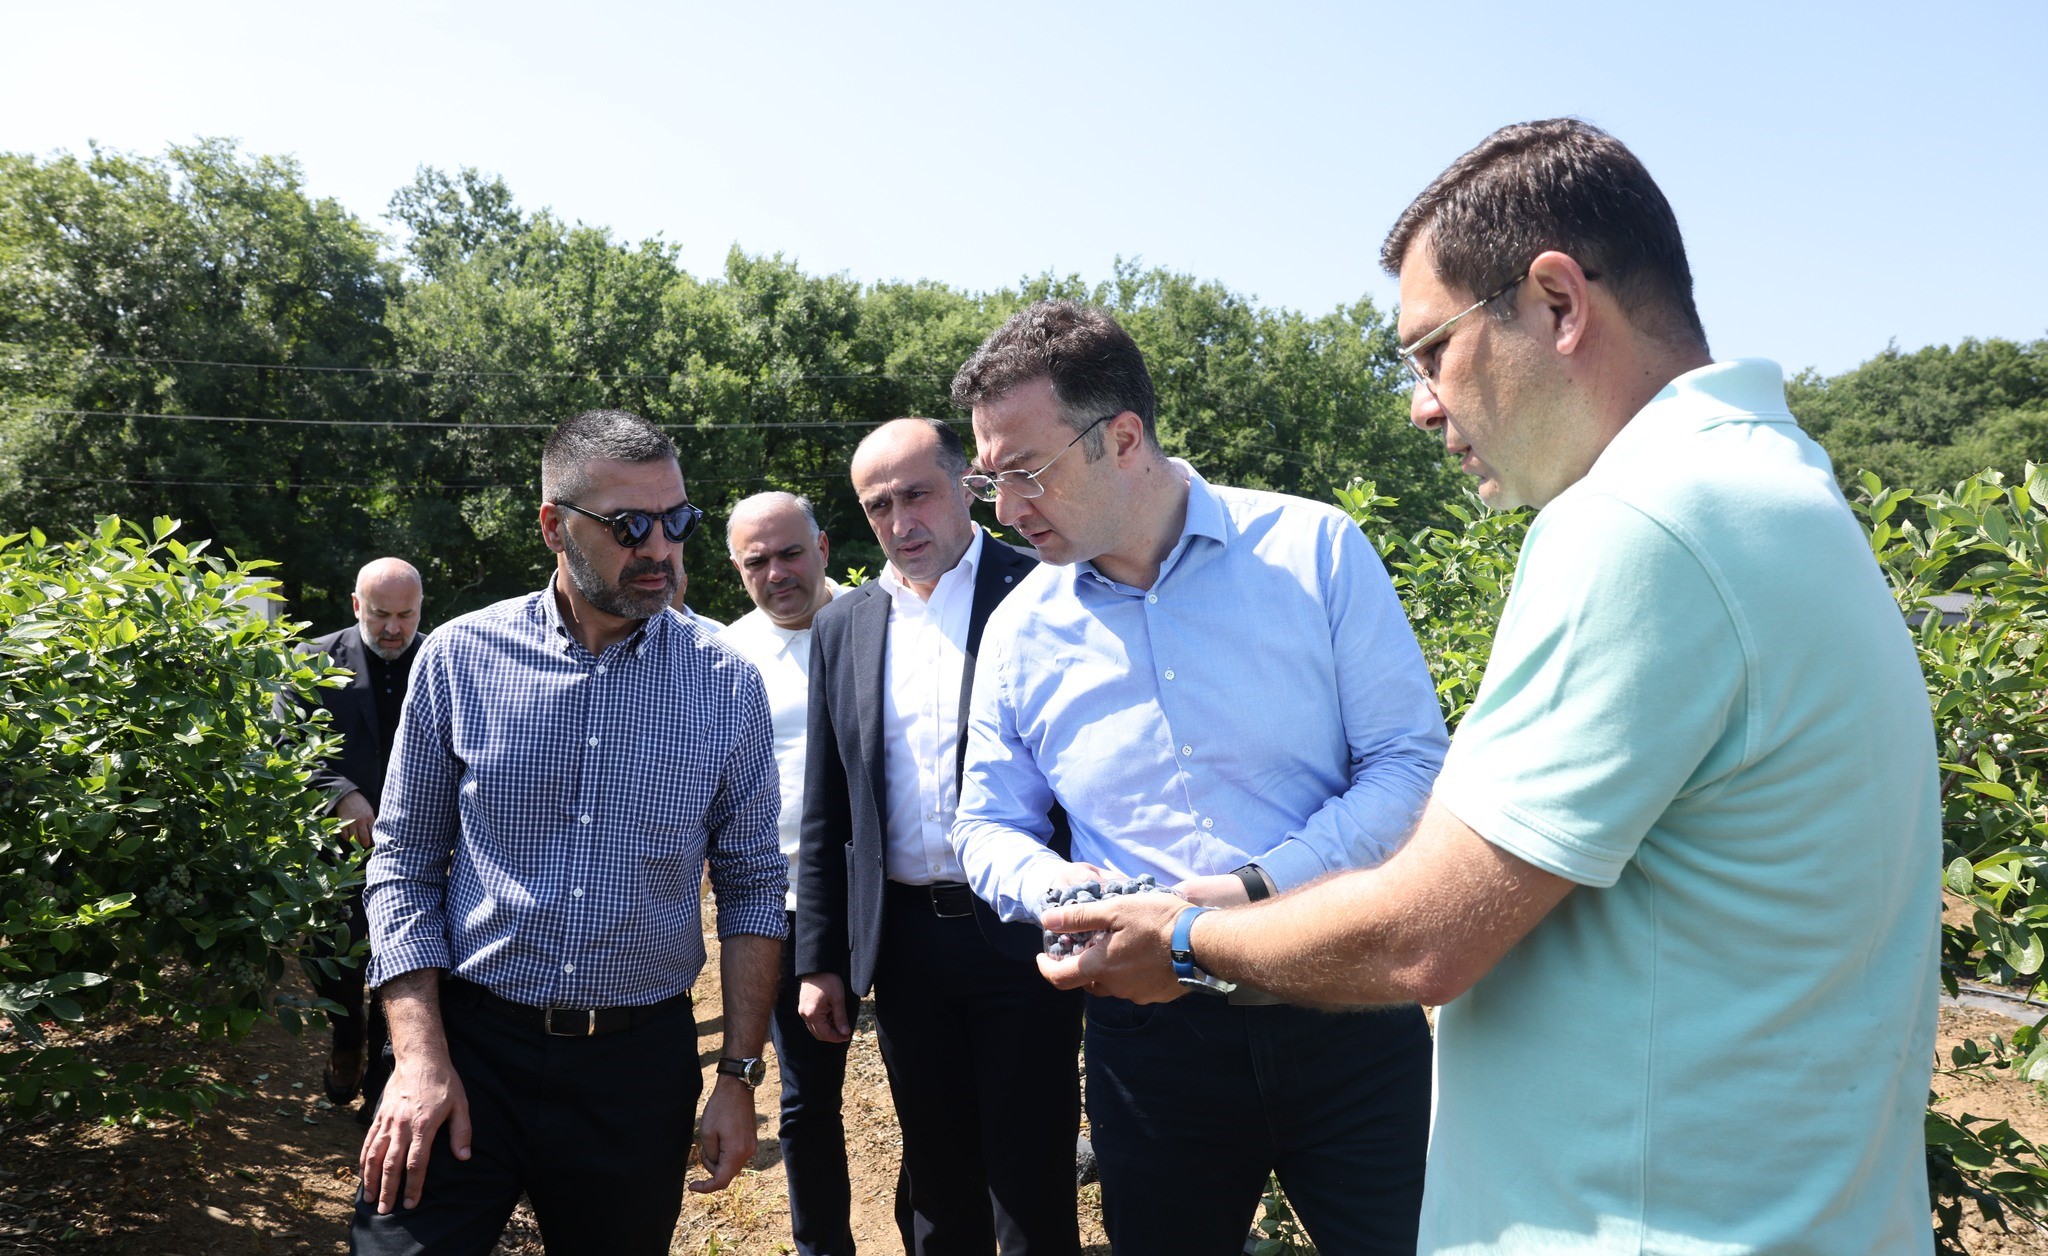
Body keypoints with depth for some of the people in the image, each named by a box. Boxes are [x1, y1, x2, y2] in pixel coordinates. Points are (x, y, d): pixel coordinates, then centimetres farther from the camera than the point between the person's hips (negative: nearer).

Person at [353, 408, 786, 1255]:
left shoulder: (726, 683, -4)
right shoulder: (459, 658, -4)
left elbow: (751, 887, 1)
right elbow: (404, 863, 1)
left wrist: (739, 1076, -2)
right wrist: (420, 1056, -8)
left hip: (640, 1059, 1)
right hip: (470, 1043, 0)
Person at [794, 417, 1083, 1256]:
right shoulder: (842, 628, 8)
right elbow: (826, 815, 11)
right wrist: (819, 959, 9)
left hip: (1022, 932, -4)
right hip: (904, 943, 4)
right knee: (936, 1188, 18)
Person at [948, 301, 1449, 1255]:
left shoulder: (1313, 550, -7)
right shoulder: (1021, 630, 1)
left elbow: (1411, 759, -6)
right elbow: (988, 827, 9)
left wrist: (1261, 886, -19)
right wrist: (1069, 892, -14)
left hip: (1346, 1015, -1)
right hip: (1150, 1030, 2)